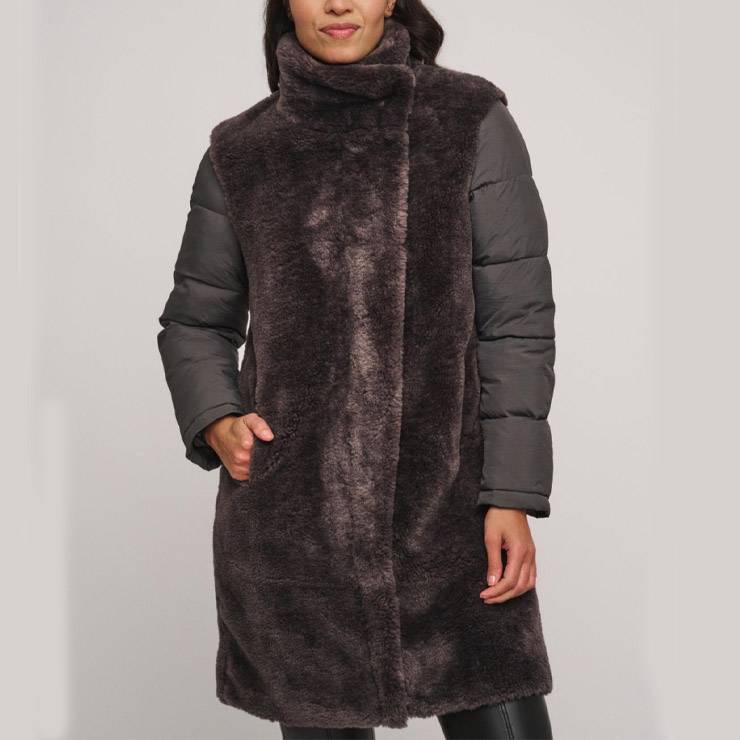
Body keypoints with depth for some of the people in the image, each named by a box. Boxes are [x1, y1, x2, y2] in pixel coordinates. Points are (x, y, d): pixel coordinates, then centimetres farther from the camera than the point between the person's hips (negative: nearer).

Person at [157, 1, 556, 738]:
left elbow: (518, 319, -3)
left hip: (447, 506, -1)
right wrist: (214, 424, -4)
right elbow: (196, 321, 15)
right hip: (287, 515, 2)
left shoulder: (473, 123, 0)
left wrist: (513, 495, -9)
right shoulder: (241, 151, 5)